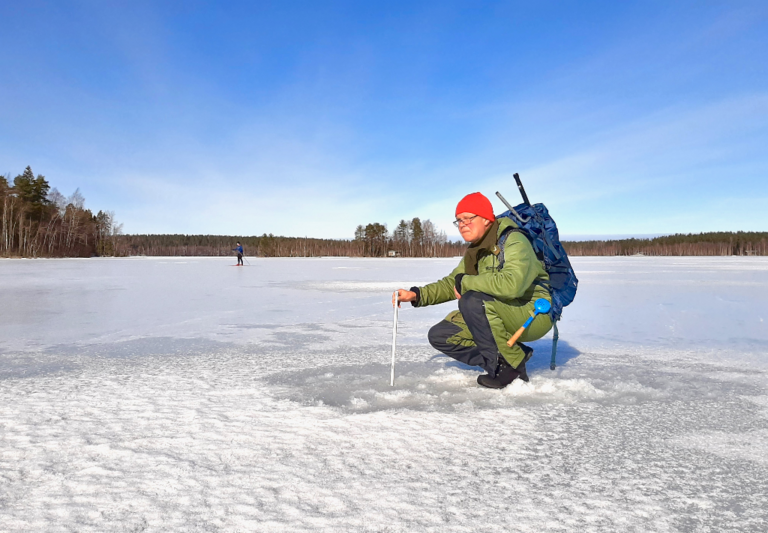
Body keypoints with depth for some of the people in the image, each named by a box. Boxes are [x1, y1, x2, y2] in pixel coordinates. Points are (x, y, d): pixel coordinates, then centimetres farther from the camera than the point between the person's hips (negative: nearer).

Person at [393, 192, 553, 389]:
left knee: (472, 301, -33)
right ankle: (503, 361, -4)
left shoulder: (514, 242, -18)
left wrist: (467, 282, -24)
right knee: (439, 335, -2)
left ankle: (511, 364, -15)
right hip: (500, 317, 8)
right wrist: (416, 295, -1)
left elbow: (512, 284, -37)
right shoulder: (475, 251, 8)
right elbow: (452, 283, 14)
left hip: (534, 313, -8)